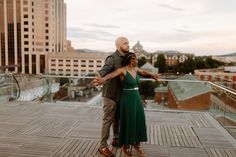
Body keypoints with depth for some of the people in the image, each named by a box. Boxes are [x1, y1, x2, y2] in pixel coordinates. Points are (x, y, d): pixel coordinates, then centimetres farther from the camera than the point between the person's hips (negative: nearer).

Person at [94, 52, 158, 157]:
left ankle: (136, 144, 26)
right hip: (127, 99, -7)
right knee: (127, 122, 2)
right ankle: (126, 145, 22)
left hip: (136, 98, 7)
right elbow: (111, 75, -33)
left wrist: (152, 75, 46)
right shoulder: (122, 70, -14)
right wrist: (102, 80, -54)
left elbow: (143, 72, 31)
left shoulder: (135, 69, 9)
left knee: (139, 121, 8)